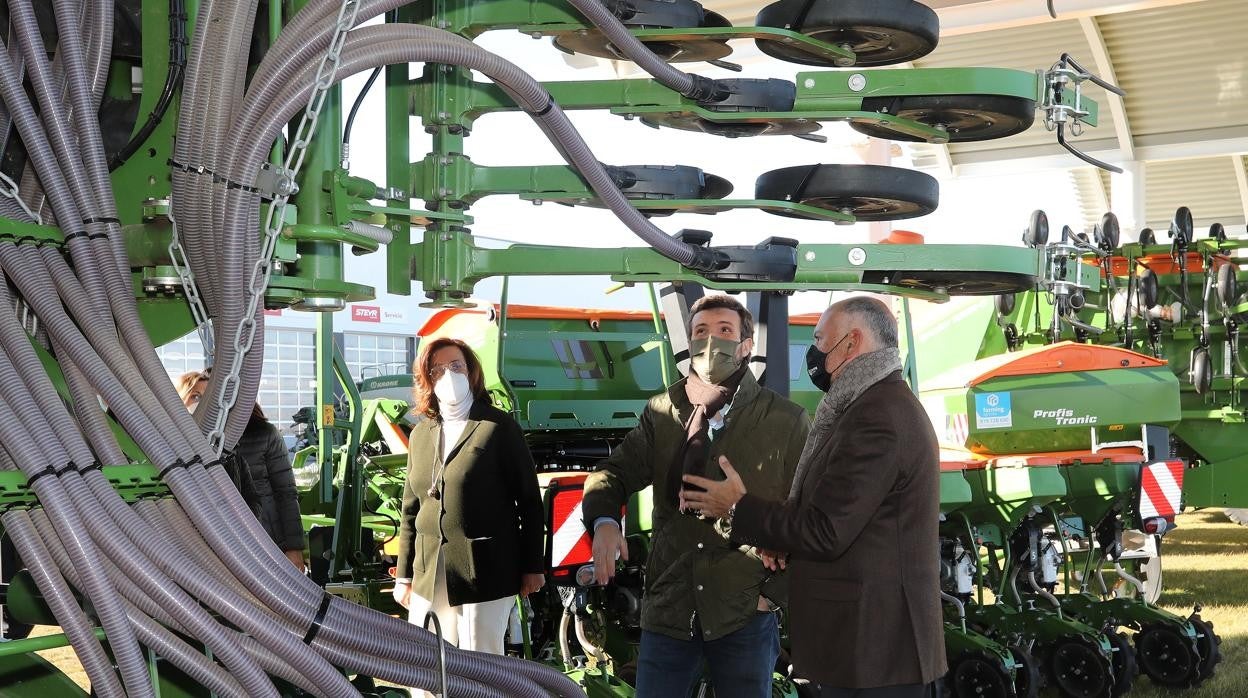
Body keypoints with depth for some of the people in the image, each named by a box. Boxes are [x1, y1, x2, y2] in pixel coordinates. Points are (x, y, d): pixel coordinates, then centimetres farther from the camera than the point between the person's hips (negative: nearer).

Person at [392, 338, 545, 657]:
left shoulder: (499, 427, -2)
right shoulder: (420, 434, 14)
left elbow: (529, 499, -2)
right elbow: (410, 509, 17)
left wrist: (533, 567, -3)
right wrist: (404, 575, 14)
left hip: (486, 576, -5)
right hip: (429, 578, 5)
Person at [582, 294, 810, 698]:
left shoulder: (786, 422, -1)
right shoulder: (662, 411, 9)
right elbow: (616, 473, 6)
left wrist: (775, 591, -5)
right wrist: (604, 521, -16)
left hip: (745, 615, -2)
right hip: (668, 607, 3)